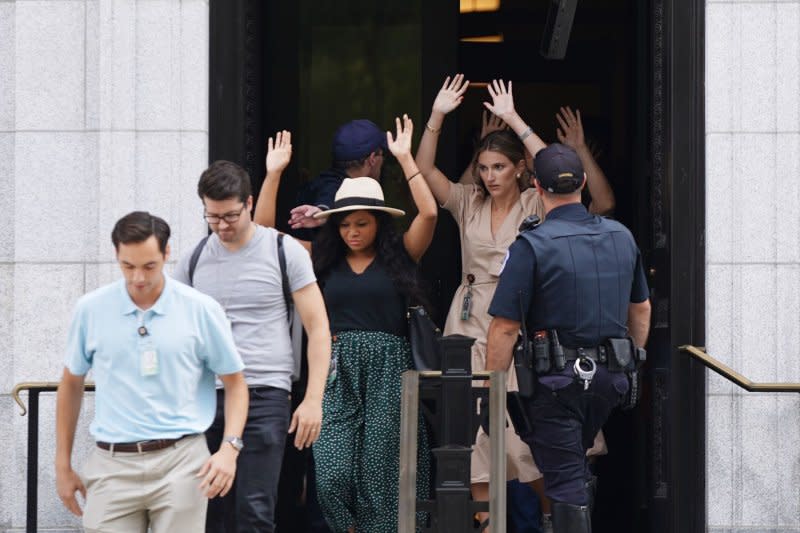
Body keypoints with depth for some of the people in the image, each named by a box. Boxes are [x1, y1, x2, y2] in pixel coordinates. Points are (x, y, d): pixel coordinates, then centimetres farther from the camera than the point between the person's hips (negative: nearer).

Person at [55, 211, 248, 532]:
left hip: (181, 461, -1)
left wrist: (229, 448, -8)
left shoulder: (202, 310, -1)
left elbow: (234, 383, 7)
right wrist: (63, 465, 14)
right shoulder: (90, 310, 4)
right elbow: (71, 384, 15)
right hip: (112, 465, 1)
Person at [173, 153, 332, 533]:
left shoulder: (284, 251, 0)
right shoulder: (195, 258, 10)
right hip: (206, 396, 4)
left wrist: (313, 400, -7)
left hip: (264, 392, -4)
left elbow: (318, 328, 1)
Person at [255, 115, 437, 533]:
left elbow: (429, 213, -11)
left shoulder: (399, 256, 4)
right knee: (332, 475, -9)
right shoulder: (324, 260, 9)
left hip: (387, 371, -2)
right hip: (337, 371, 2)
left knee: (380, 476, 1)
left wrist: (405, 158, -11)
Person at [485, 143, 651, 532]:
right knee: (575, 463, 23)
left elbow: (505, 328, -15)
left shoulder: (532, 246, -13)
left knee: (565, 481, -2)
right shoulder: (622, 238, 6)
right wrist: (631, 362, 31)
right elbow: (641, 309, 19)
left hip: (558, 379, -6)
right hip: (610, 378, 6)